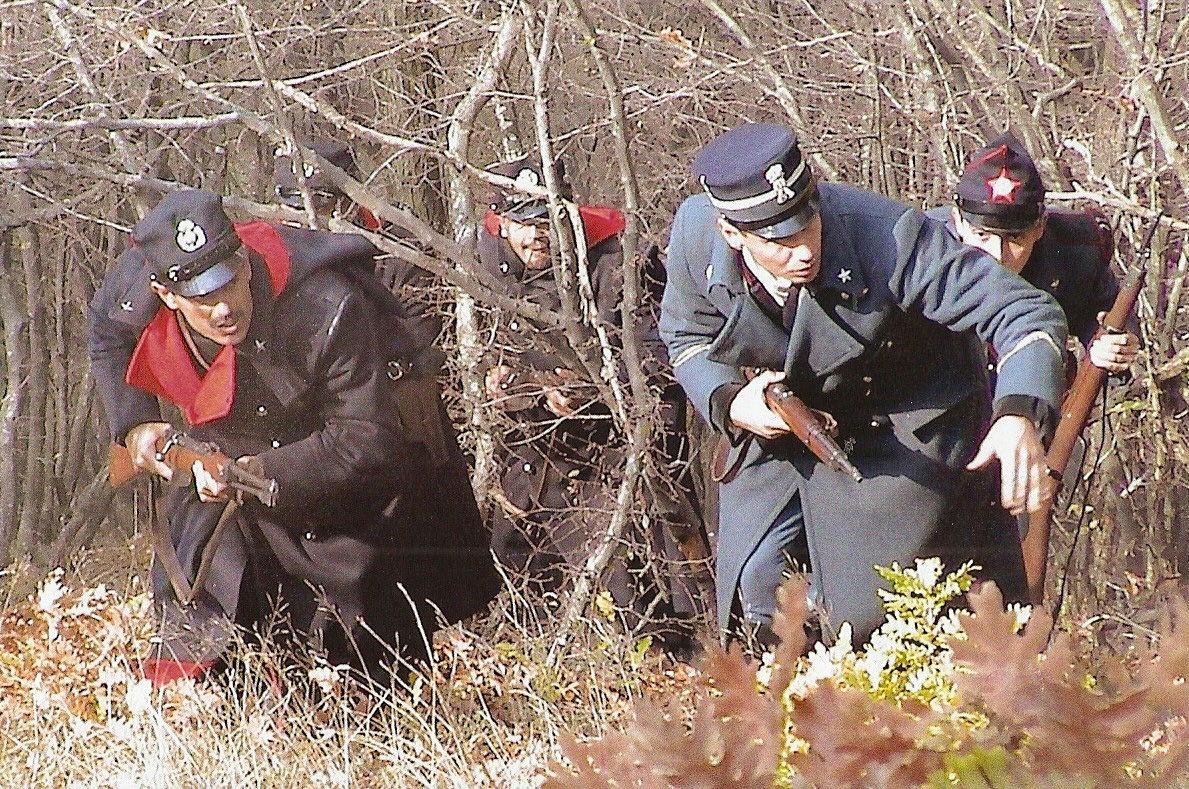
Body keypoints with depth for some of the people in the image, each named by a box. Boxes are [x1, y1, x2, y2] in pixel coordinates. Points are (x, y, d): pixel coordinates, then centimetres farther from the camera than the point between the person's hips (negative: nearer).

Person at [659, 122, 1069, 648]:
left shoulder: (890, 238, -35)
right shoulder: (694, 235, -21)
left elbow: (1028, 314, -33)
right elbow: (686, 336, 2)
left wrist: (1020, 417, -51)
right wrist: (727, 402, -20)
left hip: (904, 423, -4)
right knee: (753, 595, 0)